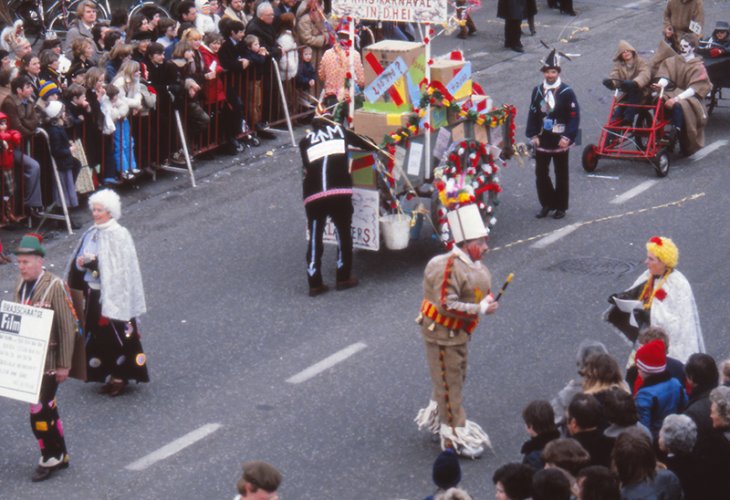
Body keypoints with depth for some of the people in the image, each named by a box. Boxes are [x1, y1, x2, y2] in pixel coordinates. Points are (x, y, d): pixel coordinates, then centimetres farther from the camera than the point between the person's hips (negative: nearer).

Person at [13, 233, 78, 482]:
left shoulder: (56, 286, -16)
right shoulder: (21, 284, 6)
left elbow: (68, 328, -15)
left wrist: (64, 365, -14)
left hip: (49, 363, -7)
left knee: (39, 411, -8)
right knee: (47, 410, 15)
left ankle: (50, 457, 7)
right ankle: (60, 456, 26)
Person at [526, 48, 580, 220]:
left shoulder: (566, 92, -8)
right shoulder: (537, 91, 4)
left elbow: (574, 116, -10)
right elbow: (533, 113, 8)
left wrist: (567, 137, -16)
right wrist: (533, 135, -1)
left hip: (560, 141, -4)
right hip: (542, 141, 4)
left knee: (561, 174, 7)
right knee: (540, 173, 6)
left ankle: (561, 206, 16)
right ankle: (547, 204, 20)